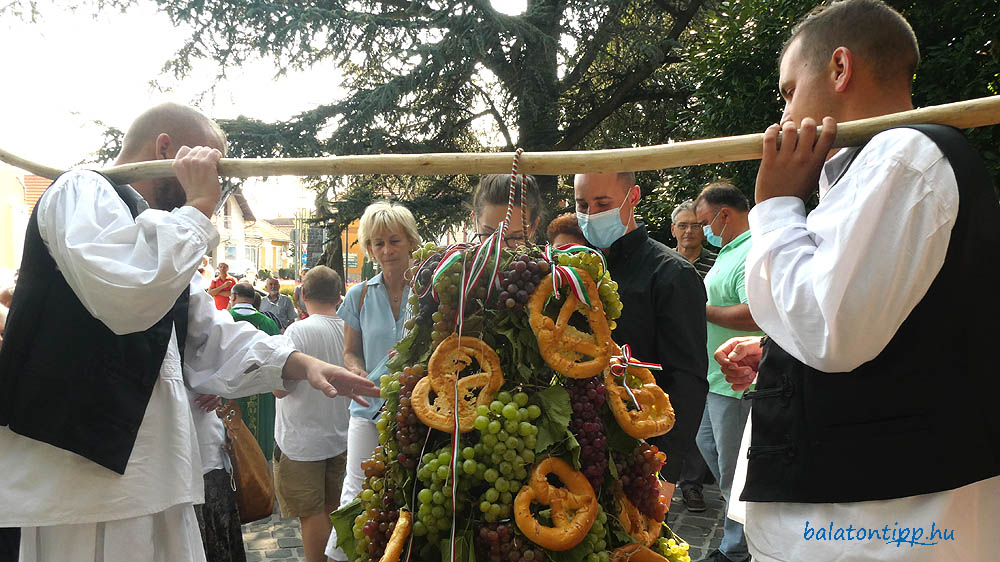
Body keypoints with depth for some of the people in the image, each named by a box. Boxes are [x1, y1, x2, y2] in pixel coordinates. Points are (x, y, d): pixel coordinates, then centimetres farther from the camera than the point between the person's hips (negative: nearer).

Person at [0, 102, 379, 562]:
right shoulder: (82, 191, -7)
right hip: (80, 470, -9)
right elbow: (127, 296, -28)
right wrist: (198, 208, -17)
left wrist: (300, 364, 3)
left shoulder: (157, 234, 23)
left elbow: (210, 338, 17)